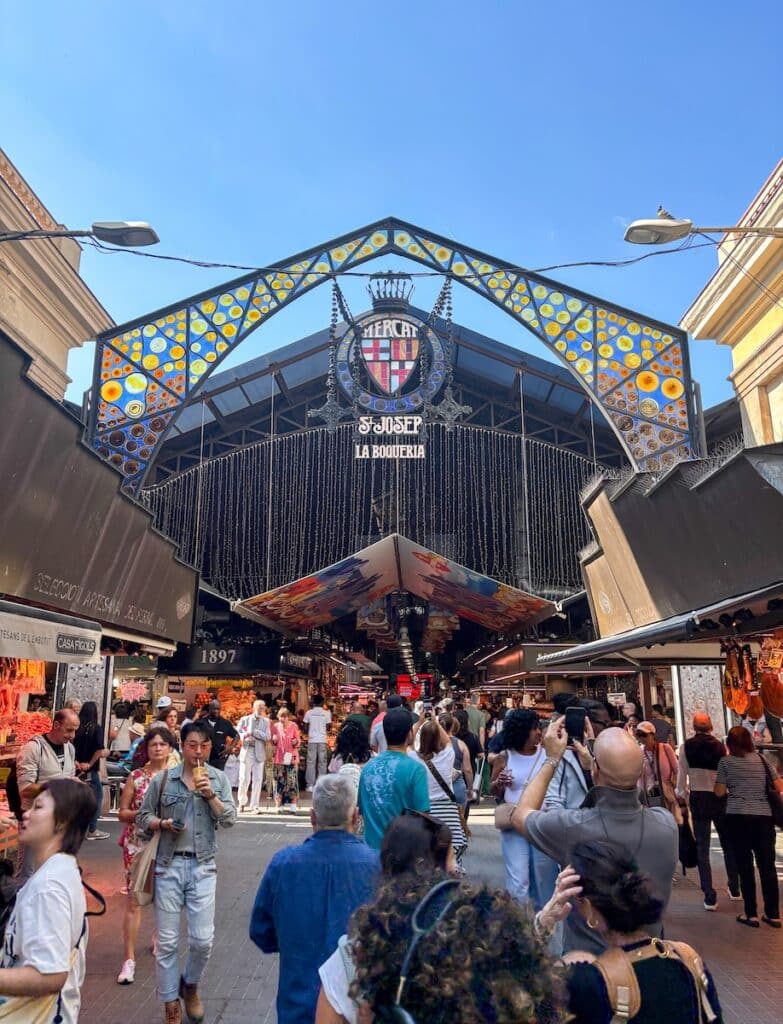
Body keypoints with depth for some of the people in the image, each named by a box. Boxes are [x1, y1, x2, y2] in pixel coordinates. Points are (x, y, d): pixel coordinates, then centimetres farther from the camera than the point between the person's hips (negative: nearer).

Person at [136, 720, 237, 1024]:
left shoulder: (219, 779, 1)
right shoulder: (163, 779, -2)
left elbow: (229, 820, -4)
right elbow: (142, 817, 7)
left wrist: (210, 794, -17)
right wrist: (162, 823, -12)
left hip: (203, 866, 0)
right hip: (169, 865, 0)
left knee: (202, 939, 1)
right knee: (167, 941, 7)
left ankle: (190, 985, 32)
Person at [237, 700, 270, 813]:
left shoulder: (266, 721, 7)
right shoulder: (244, 719, 6)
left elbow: (268, 737, -4)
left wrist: (253, 732, -12)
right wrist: (244, 736, -14)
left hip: (259, 753, 1)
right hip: (246, 751, -1)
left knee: (258, 779, 0)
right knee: (244, 778, 1)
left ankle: (255, 805, 9)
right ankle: (242, 802, 21)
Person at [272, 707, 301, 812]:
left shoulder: (294, 726, 0)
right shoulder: (275, 726, 5)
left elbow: (298, 741, 4)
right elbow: (273, 742, 14)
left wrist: (296, 742, -18)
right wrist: (274, 740, -8)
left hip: (291, 757, -2)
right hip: (279, 757, 2)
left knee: (292, 780, -7)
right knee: (279, 780, 1)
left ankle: (293, 804, -3)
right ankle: (279, 804, 9)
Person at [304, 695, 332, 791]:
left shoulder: (309, 713, -1)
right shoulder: (326, 713, -2)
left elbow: (306, 727, 2)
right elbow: (328, 727, -1)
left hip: (312, 740, 0)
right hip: (322, 740, 0)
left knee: (311, 762, 4)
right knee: (322, 762, 6)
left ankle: (310, 785, 4)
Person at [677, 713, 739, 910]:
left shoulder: (686, 747, -7)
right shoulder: (720, 747, -4)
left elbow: (682, 774, -4)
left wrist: (681, 795, 13)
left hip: (698, 799, -2)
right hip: (720, 798, 2)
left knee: (702, 848, 4)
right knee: (728, 843, 19)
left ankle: (710, 897, 3)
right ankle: (734, 888, 31)